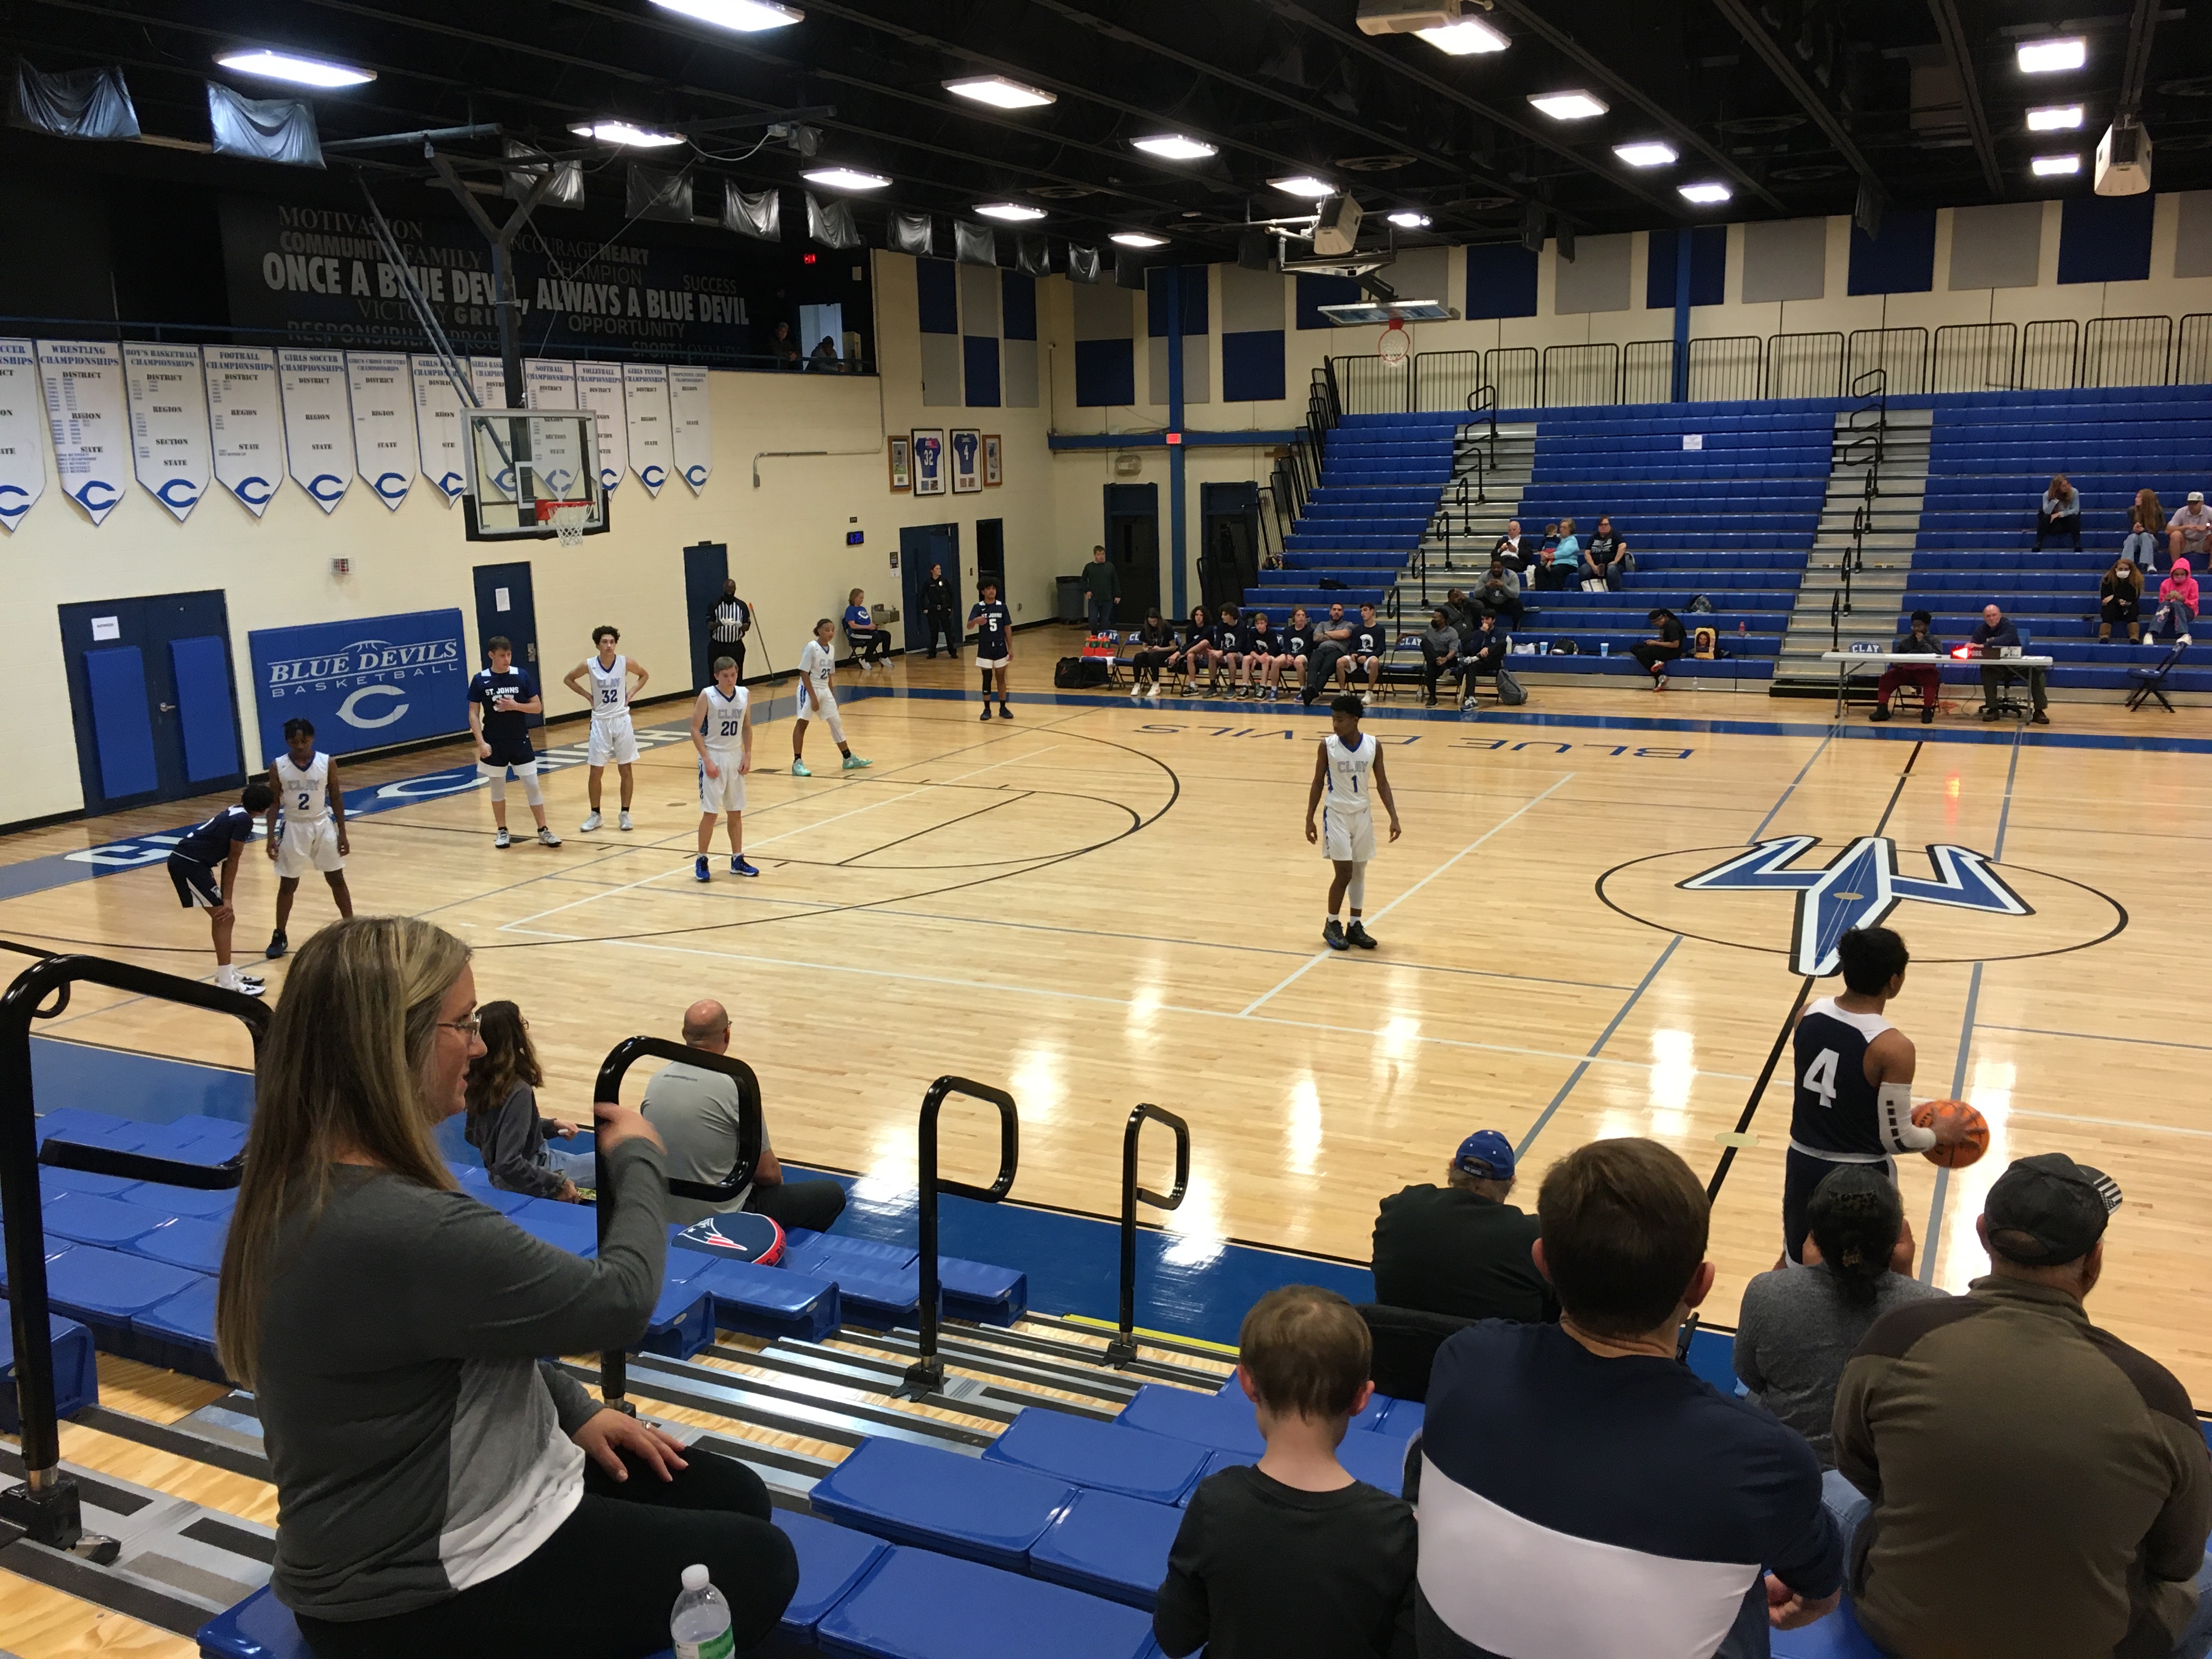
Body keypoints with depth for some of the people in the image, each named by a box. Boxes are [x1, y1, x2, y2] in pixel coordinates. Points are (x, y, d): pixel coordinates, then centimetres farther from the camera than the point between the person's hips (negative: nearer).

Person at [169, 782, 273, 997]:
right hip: (188, 864, -10)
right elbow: (232, 860, -11)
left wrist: (226, 898, 18)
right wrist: (227, 900, -5)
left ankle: (226, 972, 27)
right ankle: (227, 982, -4)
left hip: (189, 861, 10)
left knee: (223, 917, 16)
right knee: (224, 917, -6)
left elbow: (229, 859, 17)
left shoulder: (237, 812, 13)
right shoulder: (244, 820, -14)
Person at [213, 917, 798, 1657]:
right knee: (759, 1566, 2)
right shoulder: (397, 1229, -34)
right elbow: (617, 1302, -22)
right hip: (419, 1594, -9)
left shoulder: (311, 1179, -1)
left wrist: (573, 1411, 6)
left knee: (738, 1496, 13)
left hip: (431, 1507, 9)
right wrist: (636, 1160, -5)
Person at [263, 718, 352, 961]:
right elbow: (274, 803, -1)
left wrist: (342, 833, -1)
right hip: (293, 828, 0)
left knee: (337, 879, 7)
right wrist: (271, 838, -6)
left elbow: (336, 798, 0)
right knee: (288, 885, 6)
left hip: (323, 825, 0)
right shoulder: (278, 767, -8)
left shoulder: (328, 763, -8)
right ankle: (280, 937, 18)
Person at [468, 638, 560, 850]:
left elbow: (538, 707, 0)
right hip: (494, 743, 0)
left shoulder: (522, 675, -3)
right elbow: (474, 713, -2)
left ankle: (544, 831, 6)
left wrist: (516, 706, -17)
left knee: (532, 786, -1)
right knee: (497, 788, 11)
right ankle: (502, 831, 23)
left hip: (520, 741, 0)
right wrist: (481, 742, -11)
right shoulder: (480, 680, -4)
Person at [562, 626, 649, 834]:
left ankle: (625, 813, 17)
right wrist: (587, 695, -2)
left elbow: (644, 675, 11)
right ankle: (595, 815, 16)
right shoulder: (589, 665, -8)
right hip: (600, 722, 0)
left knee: (626, 769, 5)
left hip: (622, 720, 0)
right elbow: (568, 679, 8)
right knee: (595, 771, 3)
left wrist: (631, 693, -2)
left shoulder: (626, 663, -8)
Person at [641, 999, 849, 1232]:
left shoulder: (656, 1081, -1)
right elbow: (767, 1172, -11)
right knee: (832, 1195, 7)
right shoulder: (735, 1086, -20)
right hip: (724, 1218, -7)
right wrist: (778, 1182, 13)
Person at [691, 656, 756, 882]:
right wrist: (707, 759, -17)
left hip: (736, 756, 5)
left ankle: (737, 860, 19)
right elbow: (695, 729, -12)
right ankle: (701, 861, 9)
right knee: (710, 813, -3)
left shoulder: (745, 695, 0)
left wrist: (747, 756, 2)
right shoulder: (707, 696, -13)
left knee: (736, 812, 10)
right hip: (713, 757, -5)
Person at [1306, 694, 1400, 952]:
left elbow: (1382, 784, 2)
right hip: (1337, 815, -3)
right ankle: (1332, 926, 11)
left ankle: (1355, 926, 20)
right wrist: (1310, 819, -3)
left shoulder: (1373, 746, -5)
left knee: (1359, 872, 9)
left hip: (1363, 815, 3)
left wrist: (1393, 817, -4)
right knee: (1344, 873, -6)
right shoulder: (1327, 746, -10)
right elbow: (1318, 783, -2)